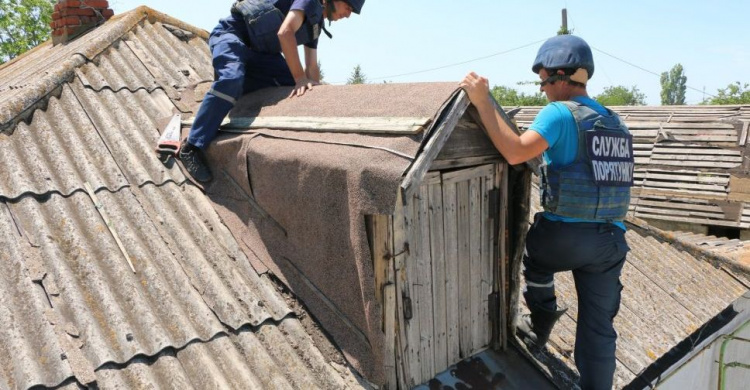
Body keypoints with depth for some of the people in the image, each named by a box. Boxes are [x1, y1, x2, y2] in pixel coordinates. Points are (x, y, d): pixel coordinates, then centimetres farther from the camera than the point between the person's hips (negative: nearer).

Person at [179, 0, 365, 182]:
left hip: (257, 50, 10)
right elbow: (285, 32, -30)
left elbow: (312, 67, 19)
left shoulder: (316, 24, 14)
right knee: (233, 79, -35)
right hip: (232, 33, -10)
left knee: (292, 87, 0)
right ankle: (192, 147, -32)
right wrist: (300, 79, -33)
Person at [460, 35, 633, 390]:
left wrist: (483, 102, -20)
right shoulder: (615, 122, 14)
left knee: (532, 248, 30)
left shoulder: (559, 113, -10)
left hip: (566, 236, -6)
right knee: (598, 330, 13)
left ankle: (541, 325, 33)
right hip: (611, 241, 6)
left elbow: (515, 153, -25)